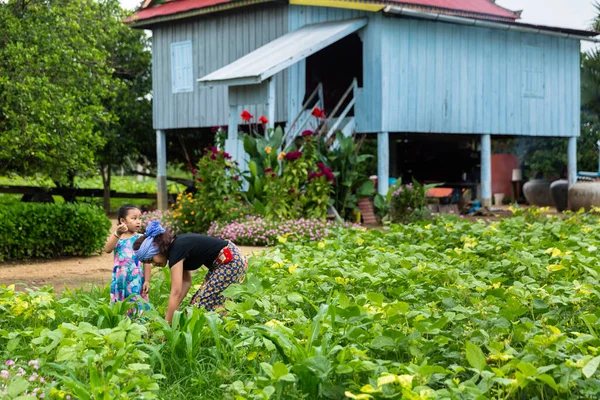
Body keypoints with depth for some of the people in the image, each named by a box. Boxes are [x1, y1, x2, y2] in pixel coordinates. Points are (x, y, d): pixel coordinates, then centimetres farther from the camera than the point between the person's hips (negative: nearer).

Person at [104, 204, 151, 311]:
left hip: (136, 280, -2)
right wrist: (117, 234, -23)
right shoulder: (115, 236, 6)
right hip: (119, 279, 2)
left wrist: (147, 281, -5)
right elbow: (107, 249, -13)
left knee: (137, 308, -3)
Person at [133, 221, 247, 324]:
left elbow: (176, 293, -24)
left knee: (203, 303, -10)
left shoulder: (176, 251, -21)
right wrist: (175, 308, 0)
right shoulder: (177, 245, 5)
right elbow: (186, 281, 7)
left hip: (232, 261, -10)